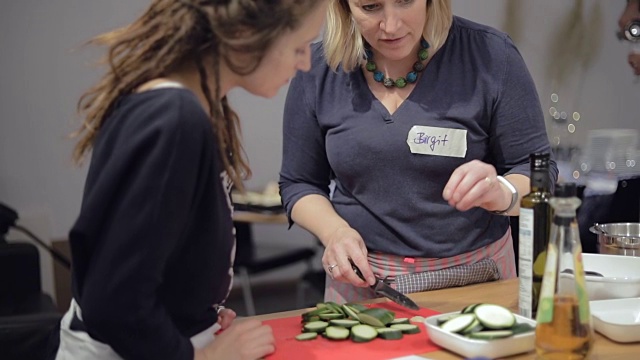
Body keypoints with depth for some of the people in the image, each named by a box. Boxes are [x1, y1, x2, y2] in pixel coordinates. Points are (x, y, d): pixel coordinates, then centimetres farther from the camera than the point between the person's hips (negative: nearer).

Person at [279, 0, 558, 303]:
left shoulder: (490, 56, -12)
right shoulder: (318, 71, -7)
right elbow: (298, 184, 3)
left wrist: (501, 193, -31)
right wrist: (335, 230, -17)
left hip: (475, 277, 0)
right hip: (361, 279, 1)